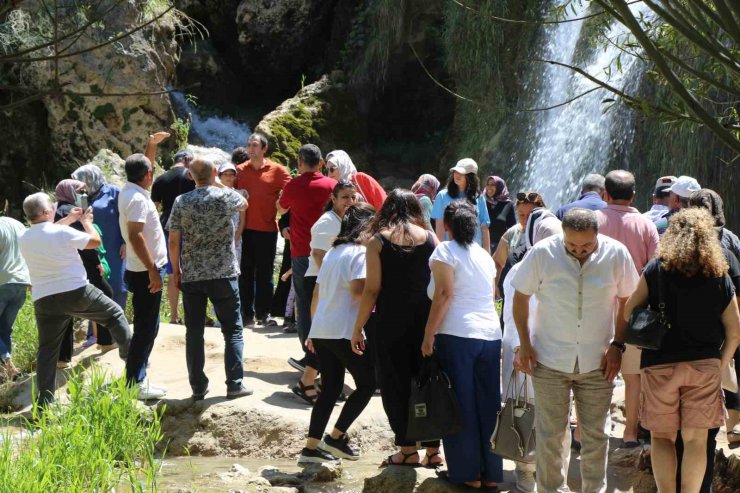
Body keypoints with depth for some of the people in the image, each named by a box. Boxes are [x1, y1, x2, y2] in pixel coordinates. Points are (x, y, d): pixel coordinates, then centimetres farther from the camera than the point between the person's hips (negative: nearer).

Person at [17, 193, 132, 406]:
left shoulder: (23, 239, 2)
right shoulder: (63, 233, -14)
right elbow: (95, 241, -1)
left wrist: (68, 220, 26)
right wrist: (86, 222, 15)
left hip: (44, 300, 4)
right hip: (77, 292, -4)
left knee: (47, 350, 9)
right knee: (115, 314, 19)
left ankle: (44, 401, 5)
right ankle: (131, 359, 21)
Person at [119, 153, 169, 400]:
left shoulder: (129, 192, 8)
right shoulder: (138, 199, -20)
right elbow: (135, 236, -27)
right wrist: (152, 271, -26)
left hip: (142, 270, 10)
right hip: (145, 272, -10)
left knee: (147, 327, 17)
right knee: (145, 329, -5)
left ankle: (138, 379, 24)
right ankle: (135, 384, -2)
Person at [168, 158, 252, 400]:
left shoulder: (181, 202, -2)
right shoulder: (226, 196, -5)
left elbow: (173, 241, -1)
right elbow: (244, 204, 19)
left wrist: (176, 270, 12)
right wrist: (219, 183, 28)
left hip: (191, 276, 1)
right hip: (224, 273, -1)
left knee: (194, 331, 8)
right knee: (233, 329, 8)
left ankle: (198, 387, 9)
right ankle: (234, 383, 3)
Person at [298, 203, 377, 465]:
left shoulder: (332, 252, 17)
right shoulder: (361, 252, -8)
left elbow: (316, 294, 18)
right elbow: (358, 289, -23)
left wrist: (313, 329, 23)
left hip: (321, 330, 8)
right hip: (345, 332, -8)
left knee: (330, 389, 13)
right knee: (367, 382, 6)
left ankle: (312, 447, 11)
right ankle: (336, 437, 4)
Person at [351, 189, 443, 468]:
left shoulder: (377, 241, -4)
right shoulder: (430, 238, 3)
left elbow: (372, 289, -8)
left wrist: (358, 328, -1)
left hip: (391, 322, -3)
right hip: (426, 320, 3)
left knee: (395, 385, 6)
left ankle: (408, 450, 7)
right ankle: (433, 450, 13)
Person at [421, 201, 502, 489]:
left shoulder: (445, 251, -2)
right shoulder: (484, 255, 17)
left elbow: (444, 294, -11)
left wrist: (428, 334, -10)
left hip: (457, 335, -6)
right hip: (491, 335, 6)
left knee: (460, 405, 2)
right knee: (488, 404, 9)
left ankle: (468, 473, 5)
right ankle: (491, 473, 13)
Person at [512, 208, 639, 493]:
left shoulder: (616, 254, -8)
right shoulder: (542, 253, -10)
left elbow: (627, 301, 5)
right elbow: (521, 296, 2)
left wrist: (617, 346, 0)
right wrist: (524, 344, -2)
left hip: (597, 361, 1)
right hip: (549, 360, -1)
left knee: (595, 434, 9)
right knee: (550, 433, 6)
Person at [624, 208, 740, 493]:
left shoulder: (657, 269, -2)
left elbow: (629, 311, -3)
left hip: (660, 365, -1)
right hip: (704, 365, 1)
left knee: (662, 436, 10)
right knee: (696, 439, 4)